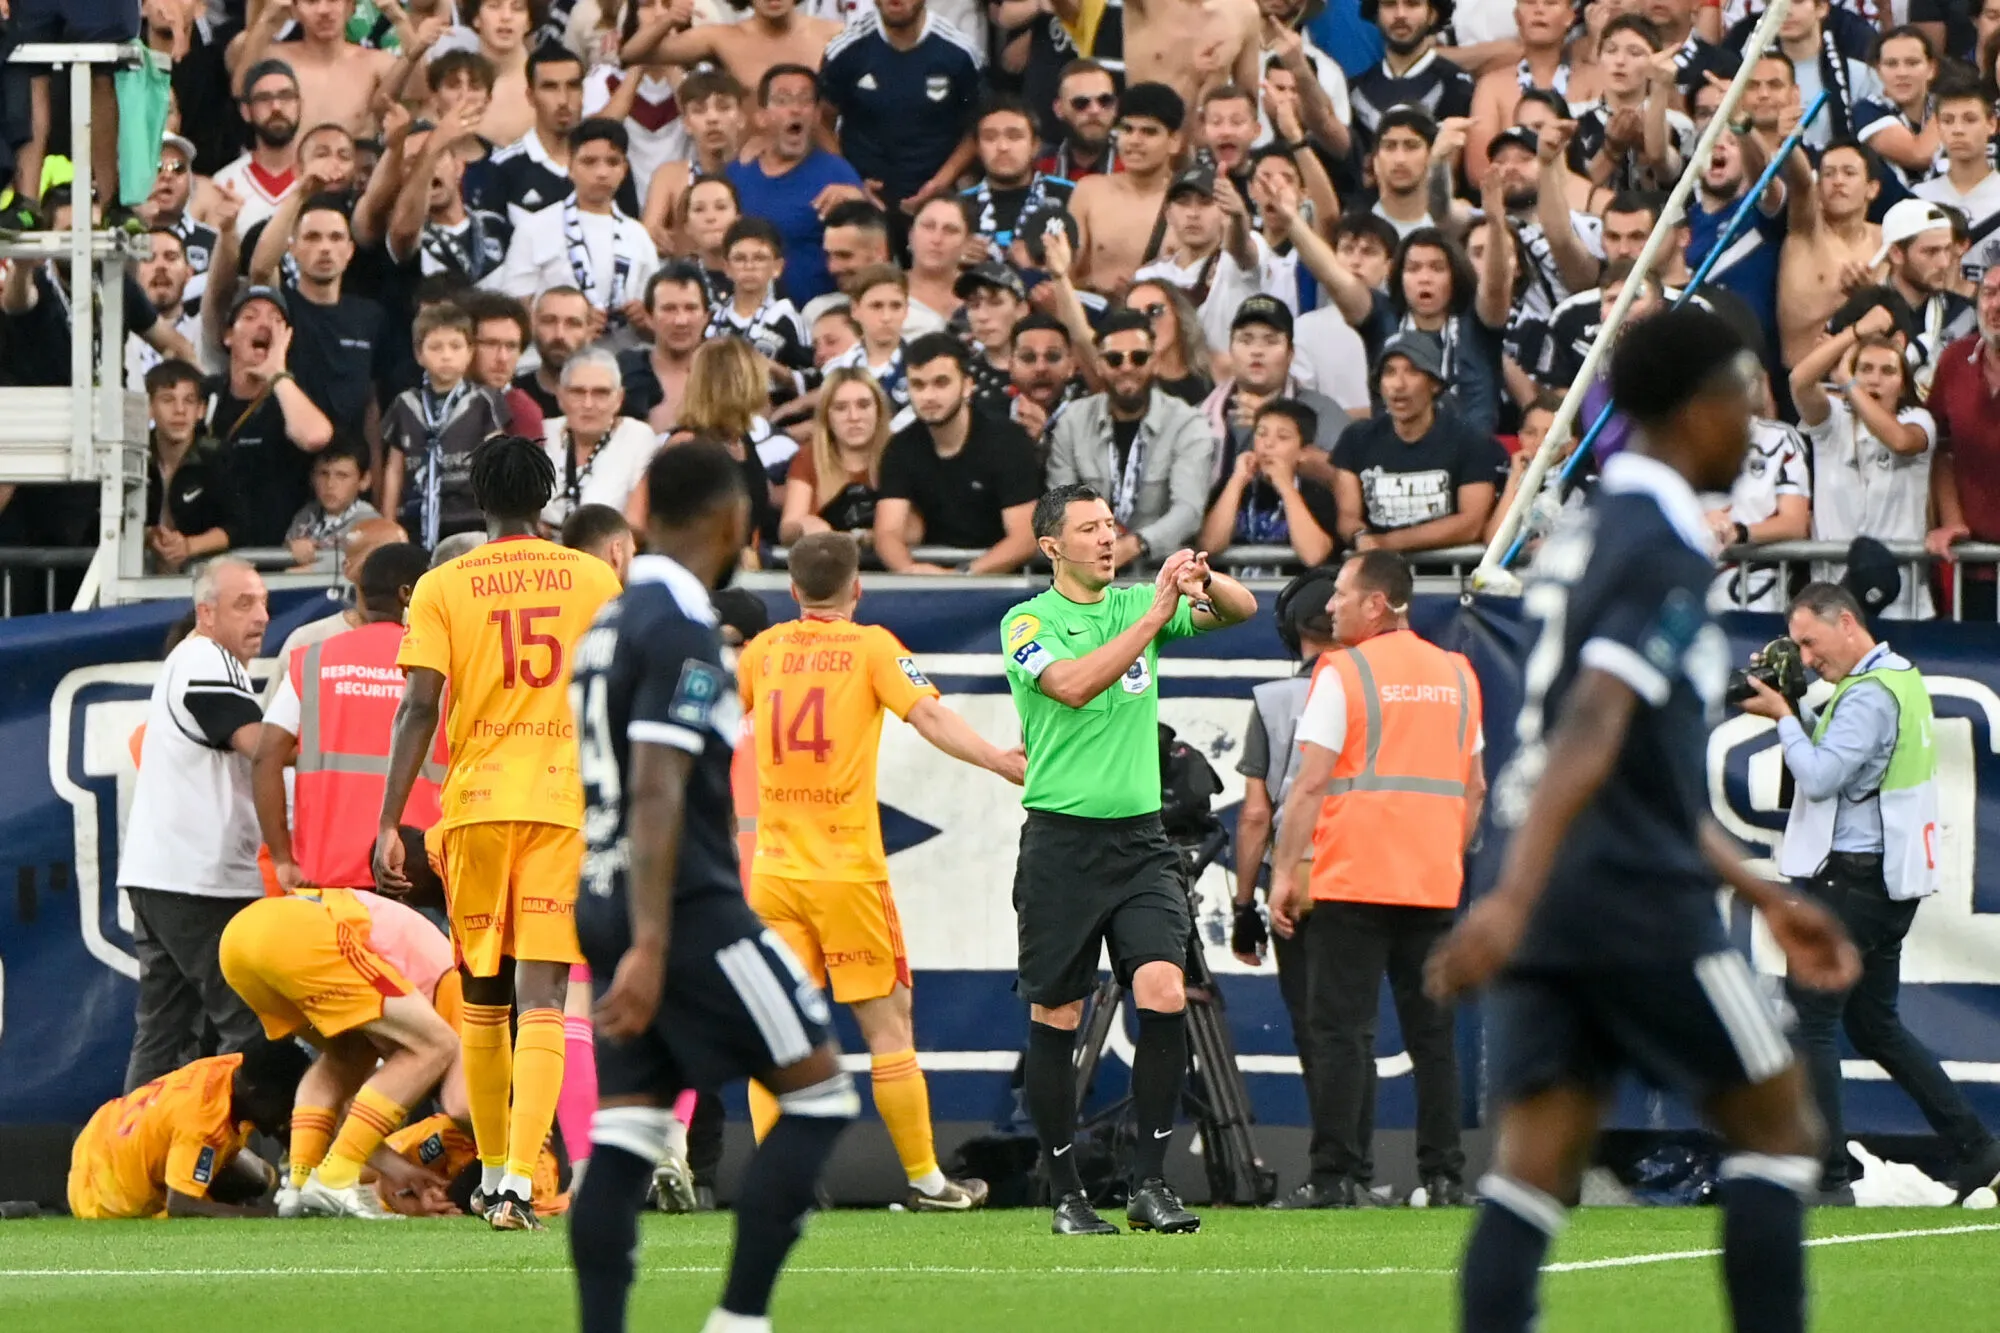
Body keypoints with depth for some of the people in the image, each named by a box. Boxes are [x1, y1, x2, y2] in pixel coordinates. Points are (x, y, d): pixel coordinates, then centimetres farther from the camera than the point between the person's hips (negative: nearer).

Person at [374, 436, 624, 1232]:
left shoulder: (443, 588, 2)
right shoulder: (595, 581, 6)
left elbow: (419, 708, -5)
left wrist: (389, 823, -5)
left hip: (475, 801, 0)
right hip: (566, 801, 0)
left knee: (484, 998, 15)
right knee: (541, 997, -6)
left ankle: (493, 1176, 25)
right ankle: (518, 1184, -20)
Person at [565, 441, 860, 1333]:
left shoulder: (612, 625, 15)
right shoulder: (681, 629, -13)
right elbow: (657, 792, -21)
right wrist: (650, 947, -26)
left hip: (610, 907, 9)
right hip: (686, 912, -9)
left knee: (625, 1139, 5)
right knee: (819, 1094, 0)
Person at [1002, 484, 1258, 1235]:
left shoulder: (1136, 604, 9)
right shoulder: (1027, 623, -3)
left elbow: (1242, 610, 4)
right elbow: (1073, 684, -22)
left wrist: (1206, 582, -18)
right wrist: (1154, 615, -26)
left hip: (1140, 837, 3)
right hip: (1062, 841, -3)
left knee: (1164, 995, -14)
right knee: (1055, 1019, 1)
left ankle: (1148, 1183, -9)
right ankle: (1065, 1193, 12)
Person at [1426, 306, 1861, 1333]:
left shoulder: (1583, 539, 18)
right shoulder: (1667, 552, -11)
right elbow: (1592, 729, -24)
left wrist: (1762, 895, 32)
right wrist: (1513, 897, -34)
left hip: (1546, 912, 8)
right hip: (1639, 902, -8)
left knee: (1534, 1171, 0)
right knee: (1777, 1129, 8)